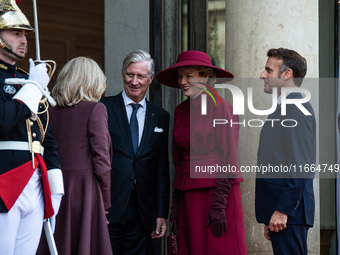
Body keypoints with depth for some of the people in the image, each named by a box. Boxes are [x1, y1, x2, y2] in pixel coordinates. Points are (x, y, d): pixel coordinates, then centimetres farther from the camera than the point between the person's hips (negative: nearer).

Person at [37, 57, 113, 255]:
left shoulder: (53, 112, 10)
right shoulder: (95, 109, -4)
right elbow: (101, 158, -9)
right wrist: (106, 201, -2)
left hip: (58, 191, 5)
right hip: (86, 190, -5)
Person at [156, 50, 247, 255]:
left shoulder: (221, 108, -9)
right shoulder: (181, 111, 12)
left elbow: (229, 161, -11)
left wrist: (218, 206, -16)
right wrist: (176, 203, 12)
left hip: (217, 191, -7)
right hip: (190, 196, 7)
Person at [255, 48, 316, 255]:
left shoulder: (296, 109, -12)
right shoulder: (285, 108, 20)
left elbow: (299, 166, -20)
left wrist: (282, 211, -20)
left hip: (288, 213, -10)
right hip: (279, 210, 10)